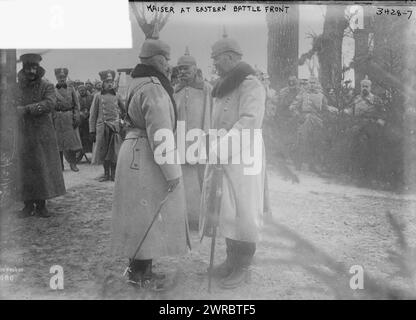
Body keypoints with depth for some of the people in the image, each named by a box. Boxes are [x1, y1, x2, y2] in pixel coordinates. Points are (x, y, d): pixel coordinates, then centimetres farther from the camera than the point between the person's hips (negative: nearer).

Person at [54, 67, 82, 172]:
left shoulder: (71, 90, 9)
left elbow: (76, 105, 5)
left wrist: (76, 118, -5)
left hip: (69, 118, 1)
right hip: (57, 119, 0)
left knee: (72, 141, -2)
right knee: (58, 142, 2)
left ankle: (73, 164, 6)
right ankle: (60, 165, 10)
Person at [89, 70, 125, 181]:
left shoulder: (117, 96, 8)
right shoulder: (98, 96, 5)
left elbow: (124, 110, 23)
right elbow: (93, 115, 4)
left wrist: (120, 119, 17)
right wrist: (92, 131, 0)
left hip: (115, 126, 0)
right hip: (102, 127, 0)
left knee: (114, 151, 1)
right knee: (103, 151, 4)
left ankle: (114, 173, 9)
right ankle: (106, 173, 14)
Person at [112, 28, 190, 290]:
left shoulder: (138, 83, 13)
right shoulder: (154, 88, -18)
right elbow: (160, 134, -22)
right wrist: (171, 171, -19)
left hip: (135, 153, 10)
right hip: (147, 158, -10)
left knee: (142, 215, 17)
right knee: (149, 216, 1)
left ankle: (139, 267, 29)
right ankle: (140, 273, 14)